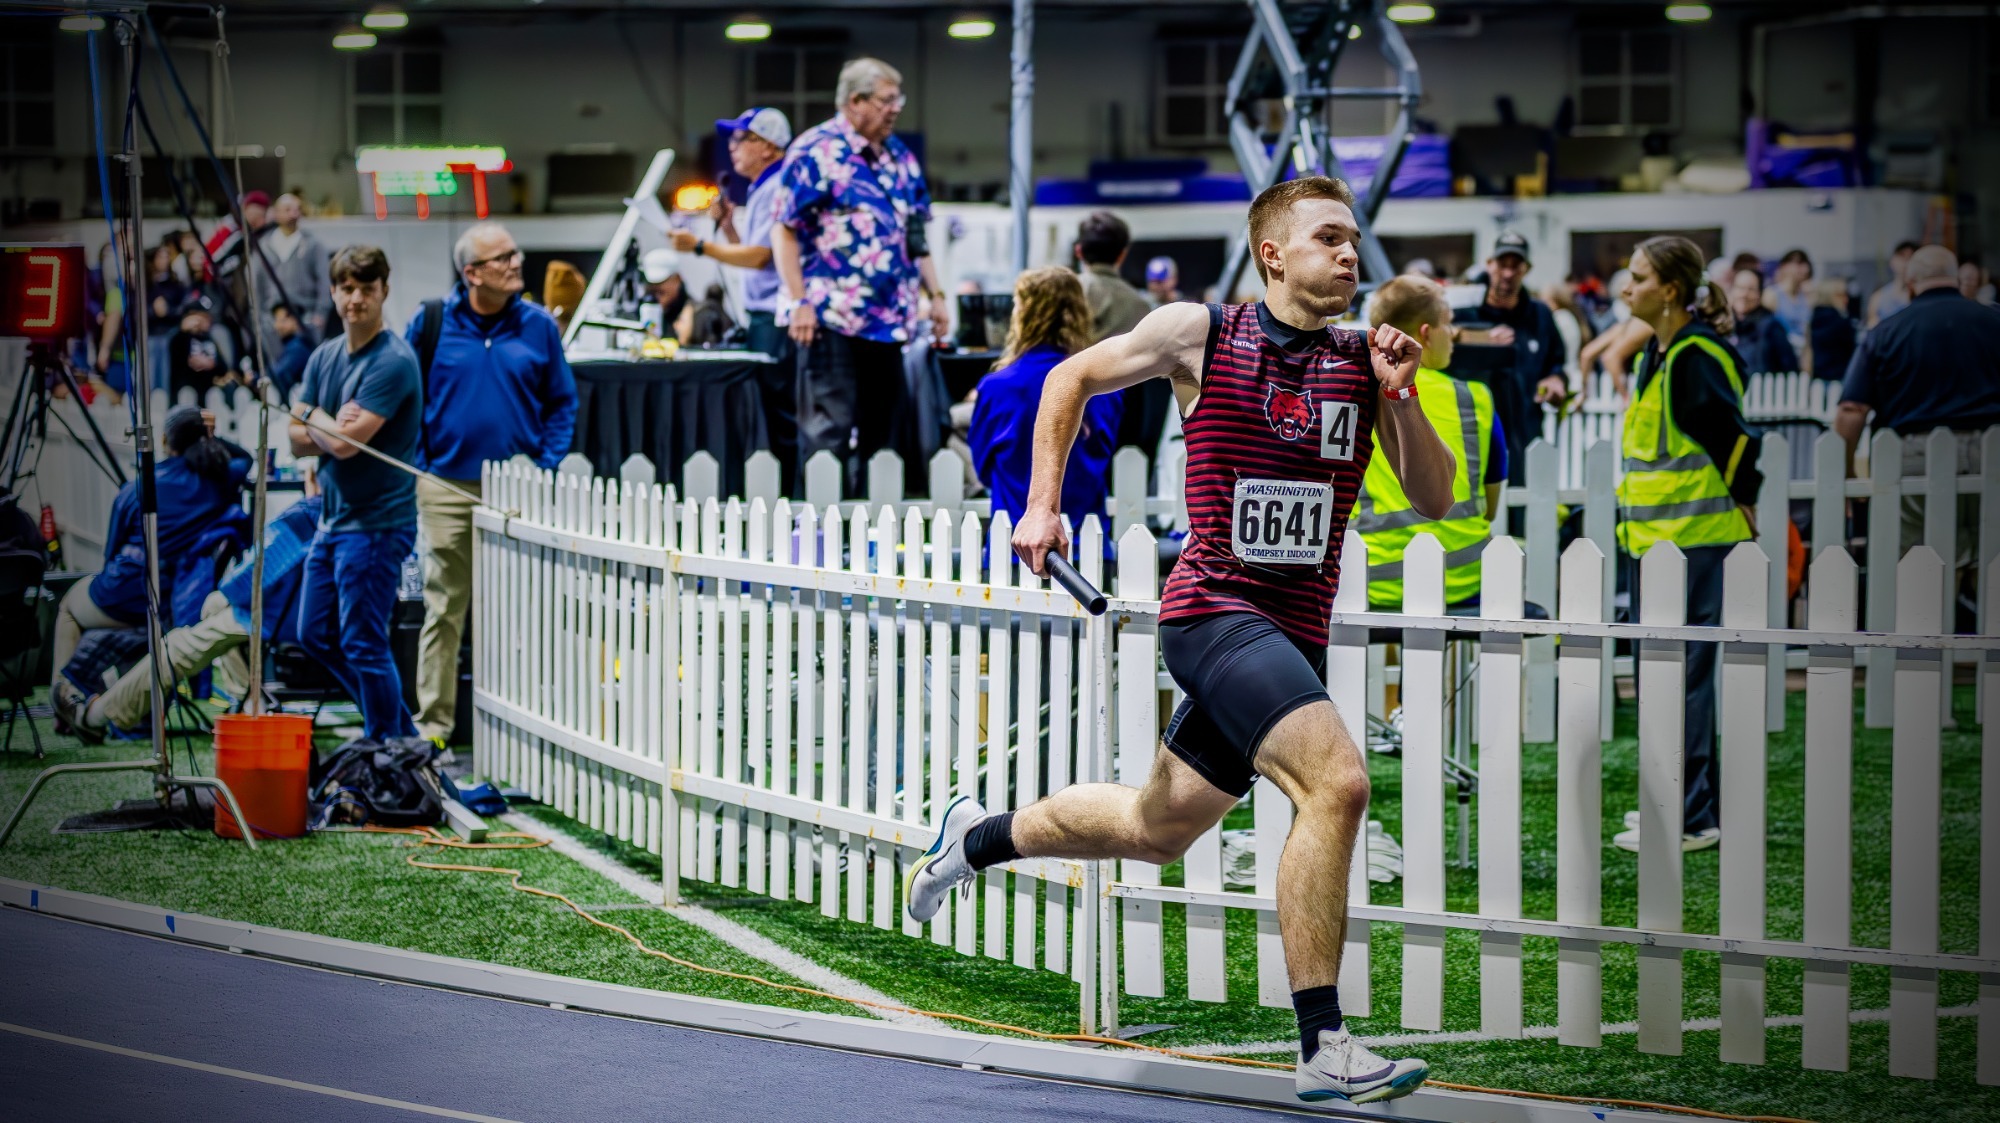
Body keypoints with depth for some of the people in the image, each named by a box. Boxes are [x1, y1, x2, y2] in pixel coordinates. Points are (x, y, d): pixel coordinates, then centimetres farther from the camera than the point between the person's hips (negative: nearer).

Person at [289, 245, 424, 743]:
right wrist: (332, 428, -12)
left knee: (363, 644, -6)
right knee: (316, 635, 17)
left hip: (376, 523, -9)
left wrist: (310, 417, -2)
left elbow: (346, 443, -22)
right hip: (332, 516, 9)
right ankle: (398, 728, 27)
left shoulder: (393, 361, -16)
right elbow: (297, 441, 8)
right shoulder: (324, 357, 10)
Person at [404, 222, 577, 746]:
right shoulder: (433, 322, 2)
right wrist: (417, 462, 0)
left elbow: (562, 403, 11)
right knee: (444, 608, 3)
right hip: (447, 487, -1)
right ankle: (433, 722, 7)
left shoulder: (538, 326, 5)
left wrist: (547, 467, -1)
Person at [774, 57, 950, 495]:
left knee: (882, 428, 10)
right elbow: (784, 230, -9)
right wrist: (800, 301, -15)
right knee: (829, 431, -7)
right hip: (831, 318, -7)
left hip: (888, 320, 7)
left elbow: (915, 235, 22)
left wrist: (935, 295, 14)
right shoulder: (817, 151, -7)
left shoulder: (900, 158, 15)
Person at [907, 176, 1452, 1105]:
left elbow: (1435, 500, 3)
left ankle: (976, 839, 45)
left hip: (1296, 633, 6)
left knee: (1154, 831, 19)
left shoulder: (1365, 360, 4)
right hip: (1215, 607, -6)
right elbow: (1072, 378, 11)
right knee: (1336, 781, -26)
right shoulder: (1198, 334, -5)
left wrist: (1400, 399, -12)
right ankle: (1323, 1050, -24)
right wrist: (1042, 504, 5)